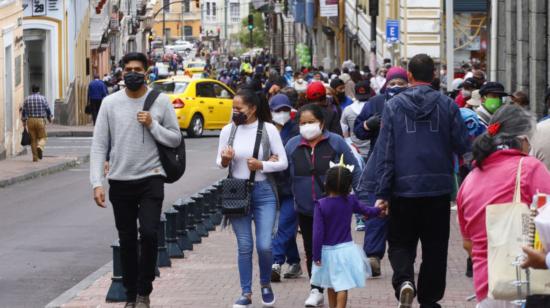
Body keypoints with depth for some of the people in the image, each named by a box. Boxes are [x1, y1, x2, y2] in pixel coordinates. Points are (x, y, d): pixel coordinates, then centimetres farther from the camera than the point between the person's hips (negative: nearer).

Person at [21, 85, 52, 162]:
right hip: (40, 120, -2)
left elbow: (24, 111, 9)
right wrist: (50, 118, 18)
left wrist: (24, 121, 21)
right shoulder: (42, 98, -2)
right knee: (42, 138, 7)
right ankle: (40, 147, -25)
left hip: (30, 121, 2)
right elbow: (48, 110, 1)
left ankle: (35, 157, 7)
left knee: (33, 139, 9)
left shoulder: (27, 99, 6)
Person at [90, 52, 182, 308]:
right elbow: (99, 145, 0)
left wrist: (152, 125, -13)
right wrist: (97, 183, -9)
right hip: (120, 181, 2)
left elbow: (175, 139, 4)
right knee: (127, 241, 8)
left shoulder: (161, 102, 0)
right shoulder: (110, 103, 1)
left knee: (149, 234, -16)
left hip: (151, 180, -1)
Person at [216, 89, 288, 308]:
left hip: (263, 191, -2)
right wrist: (224, 160, -10)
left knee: (264, 246, -5)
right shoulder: (228, 130, 2)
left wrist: (261, 165, -17)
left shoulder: (268, 129, -6)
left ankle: (266, 284, 22)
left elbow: (283, 163, -2)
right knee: (244, 246, 4)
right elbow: (219, 162, 12)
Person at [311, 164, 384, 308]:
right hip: (346, 248, 0)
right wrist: (378, 210, 34)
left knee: (331, 285, 17)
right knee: (342, 286, -1)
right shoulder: (350, 201, -7)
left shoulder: (320, 205, -14)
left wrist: (316, 255, -7)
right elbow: (366, 211, 11)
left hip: (327, 250, 0)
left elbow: (318, 232, -15)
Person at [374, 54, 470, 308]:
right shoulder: (447, 106, -2)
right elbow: (462, 146, -1)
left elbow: (385, 152, -4)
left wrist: (382, 193, -2)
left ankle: (404, 280, -15)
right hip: (439, 189, 1)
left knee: (400, 243, 11)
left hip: (404, 189, 0)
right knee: (435, 248, 11)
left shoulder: (393, 106, -2)